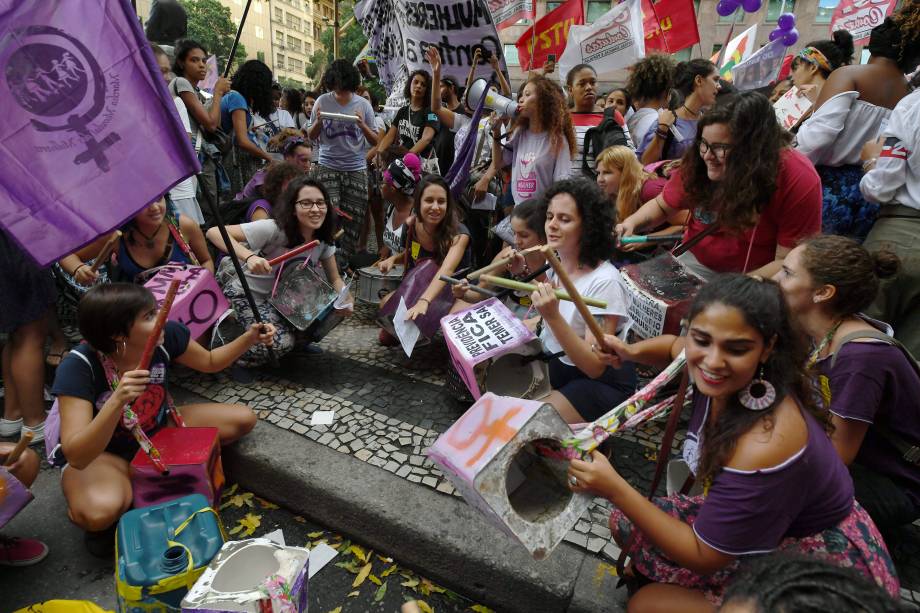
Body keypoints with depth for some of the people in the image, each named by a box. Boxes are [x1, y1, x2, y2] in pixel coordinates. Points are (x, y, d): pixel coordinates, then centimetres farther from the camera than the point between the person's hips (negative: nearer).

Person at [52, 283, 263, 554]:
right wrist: (117, 401, -51)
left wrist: (249, 338, -16)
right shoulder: (79, 366, -31)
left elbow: (210, 362, 0)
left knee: (243, 419, -9)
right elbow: (76, 456, -36)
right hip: (102, 454, -4)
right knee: (100, 512, -36)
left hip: (159, 431, 5)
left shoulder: (167, 334, -22)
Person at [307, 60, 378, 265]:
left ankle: (345, 262, 12)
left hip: (357, 169, 1)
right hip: (328, 167, -1)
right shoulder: (323, 101, 4)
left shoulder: (363, 104, 6)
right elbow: (311, 137, 10)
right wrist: (318, 121, -10)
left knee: (353, 220, 1)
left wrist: (362, 125, -11)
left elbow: (374, 141, 7)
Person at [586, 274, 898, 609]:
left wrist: (615, 489, -31)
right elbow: (675, 346, 8)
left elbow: (704, 555, -26)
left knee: (647, 603, -11)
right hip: (762, 523, 7)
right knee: (626, 524, 4)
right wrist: (630, 351, -12)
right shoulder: (716, 375, -18)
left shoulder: (764, 446, -38)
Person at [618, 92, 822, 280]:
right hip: (695, 261, 2)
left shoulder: (798, 179, -21)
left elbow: (788, 262, -19)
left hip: (756, 275, -2)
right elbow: (661, 205, 4)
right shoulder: (697, 162, -13)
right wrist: (632, 222, -15)